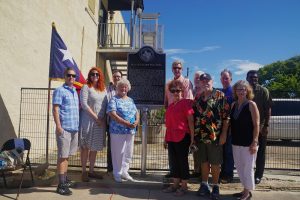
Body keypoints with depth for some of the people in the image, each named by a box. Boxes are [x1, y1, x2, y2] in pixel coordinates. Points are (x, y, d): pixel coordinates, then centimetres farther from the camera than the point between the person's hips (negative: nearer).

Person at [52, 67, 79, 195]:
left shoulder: (75, 91, 17)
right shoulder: (60, 91, -6)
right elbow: (55, 109, -11)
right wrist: (58, 126, -19)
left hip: (74, 128, 7)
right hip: (64, 128, -7)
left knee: (67, 156, 16)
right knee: (62, 156, -2)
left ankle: (65, 179, 27)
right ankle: (61, 185, 4)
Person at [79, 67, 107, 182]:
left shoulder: (103, 89, 13)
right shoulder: (86, 87, -4)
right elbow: (84, 104, -12)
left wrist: (104, 119, 1)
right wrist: (96, 117, -14)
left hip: (100, 122, 6)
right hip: (88, 120, -5)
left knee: (95, 147, 11)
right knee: (85, 147, 2)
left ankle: (91, 171, 23)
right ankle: (84, 172, 13)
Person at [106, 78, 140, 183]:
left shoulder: (130, 100, 14)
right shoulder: (114, 99, -5)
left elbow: (136, 112, 15)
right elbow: (113, 114, -16)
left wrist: (136, 121, -7)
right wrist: (126, 123, -21)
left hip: (130, 131, 6)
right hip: (118, 131, -6)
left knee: (128, 153, 13)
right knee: (118, 153, 3)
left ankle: (124, 172, 29)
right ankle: (117, 174, 19)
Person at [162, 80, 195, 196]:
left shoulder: (186, 103, -6)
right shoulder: (171, 105, 15)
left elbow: (190, 120, -10)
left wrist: (192, 137, -14)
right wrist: (166, 138, 18)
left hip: (182, 137, -7)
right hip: (171, 137, 7)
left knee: (182, 161, 3)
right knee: (174, 161, 13)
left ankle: (184, 186, 16)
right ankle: (176, 184, 25)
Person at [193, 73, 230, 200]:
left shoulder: (220, 95, -5)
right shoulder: (198, 97, 10)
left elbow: (226, 116, -9)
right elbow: (194, 116, 14)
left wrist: (224, 134, -13)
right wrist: (194, 133, 8)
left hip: (215, 135, -4)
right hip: (201, 135, 5)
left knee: (215, 163, 6)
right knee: (204, 161, 14)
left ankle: (215, 187, 21)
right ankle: (204, 184, 27)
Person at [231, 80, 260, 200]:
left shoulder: (251, 105, -8)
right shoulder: (233, 105, 8)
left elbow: (256, 125, -11)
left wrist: (254, 142, -16)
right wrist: (232, 139, 8)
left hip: (248, 142, -6)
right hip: (236, 142, 6)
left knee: (248, 167, 5)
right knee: (239, 167, 15)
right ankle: (245, 190, 31)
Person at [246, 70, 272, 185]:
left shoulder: (263, 91, -3)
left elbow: (268, 109, -5)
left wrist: (266, 125, -11)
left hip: (260, 126, -2)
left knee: (260, 152, 7)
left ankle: (258, 175, 18)